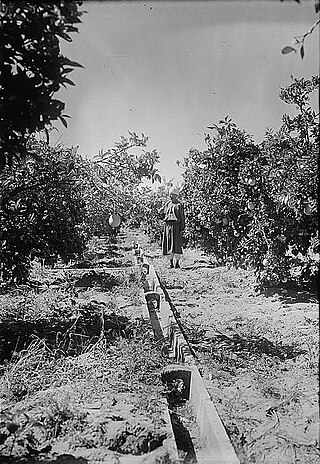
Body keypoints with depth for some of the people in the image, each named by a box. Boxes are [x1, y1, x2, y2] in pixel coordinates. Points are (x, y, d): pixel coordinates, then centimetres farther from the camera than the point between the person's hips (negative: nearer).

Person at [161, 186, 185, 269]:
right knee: (168, 244, 5)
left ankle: (177, 263, 1)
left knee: (176, 244, -6)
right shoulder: (167, 204, 14)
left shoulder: (179, 205, -1)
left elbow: (182, 218, -4)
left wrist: (182, 229, -9)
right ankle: (171, 263, 14)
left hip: (176, 225, -5)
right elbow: (163, 213, 23)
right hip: (168, 225, 5)